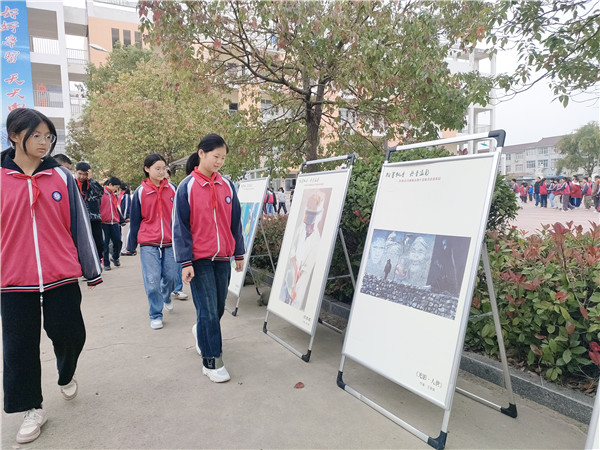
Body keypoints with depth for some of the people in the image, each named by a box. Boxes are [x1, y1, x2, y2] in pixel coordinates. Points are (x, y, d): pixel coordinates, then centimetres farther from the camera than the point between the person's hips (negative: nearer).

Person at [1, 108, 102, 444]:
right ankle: (33, 409, 28)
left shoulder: (61, 177, 1)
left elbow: (79, 224, 3)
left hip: (62, 277, 0)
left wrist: (92, 271, 5)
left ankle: (66, 376, 40)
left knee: (70, 334, 6)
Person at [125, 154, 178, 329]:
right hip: (148, 244, -1)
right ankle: (156, 315, 14)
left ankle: (166, 297, 41)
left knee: (170, 275, 8)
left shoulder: (173, 189, 3)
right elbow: (135, 221, 5)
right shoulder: (140, 192, -1)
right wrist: (131, 246, 10)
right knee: (152, 280, -2)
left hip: (170, 243, 2)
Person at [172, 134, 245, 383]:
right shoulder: (187, 187, -6)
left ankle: (201, 331, 43)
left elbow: (235, 222, 12)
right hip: (199, 259, -4)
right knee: (208, 310, -3)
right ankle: (211, 362, 11)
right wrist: (185, 262, -10)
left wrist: (239, 253, 13)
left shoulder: (227, 185, 6)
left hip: (223, 257, 4)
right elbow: (180, 227, -6)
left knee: (218, 306, 12)